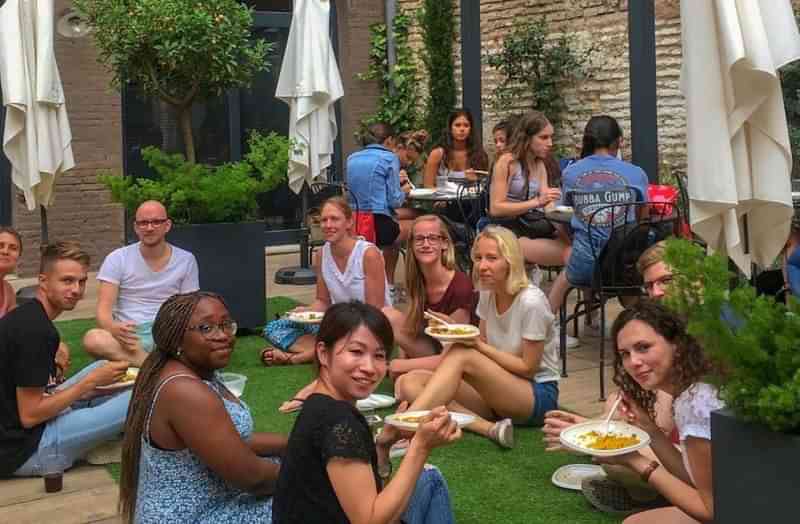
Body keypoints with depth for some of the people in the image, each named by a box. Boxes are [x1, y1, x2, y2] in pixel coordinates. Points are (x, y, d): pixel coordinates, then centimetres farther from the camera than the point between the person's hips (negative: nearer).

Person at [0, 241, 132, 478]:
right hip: (22, 451, -10)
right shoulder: (35, 330, -20)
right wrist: (91, 381, -13)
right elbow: (29, 416, -20)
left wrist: (95, 380, 4)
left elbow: (31, 394, 11)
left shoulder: (25, 316, 10)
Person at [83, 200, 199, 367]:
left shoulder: (186, 260, 7)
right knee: (93, 339, -35)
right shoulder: (117, 259, 3)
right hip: (128, 336, 0)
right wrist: (114, 328, -29)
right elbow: (104, 310, -4)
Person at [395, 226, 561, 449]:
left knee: (461, 355, -31)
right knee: (408, 383, -14)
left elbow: (527, 368, -13)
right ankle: (489, 428, -30)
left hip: (538, 395, -7)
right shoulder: (487, 295, 5)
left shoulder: (531, 301, -16)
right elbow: (484, 349, 9)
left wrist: (478, 345, -18)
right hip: (495, 392, 7)